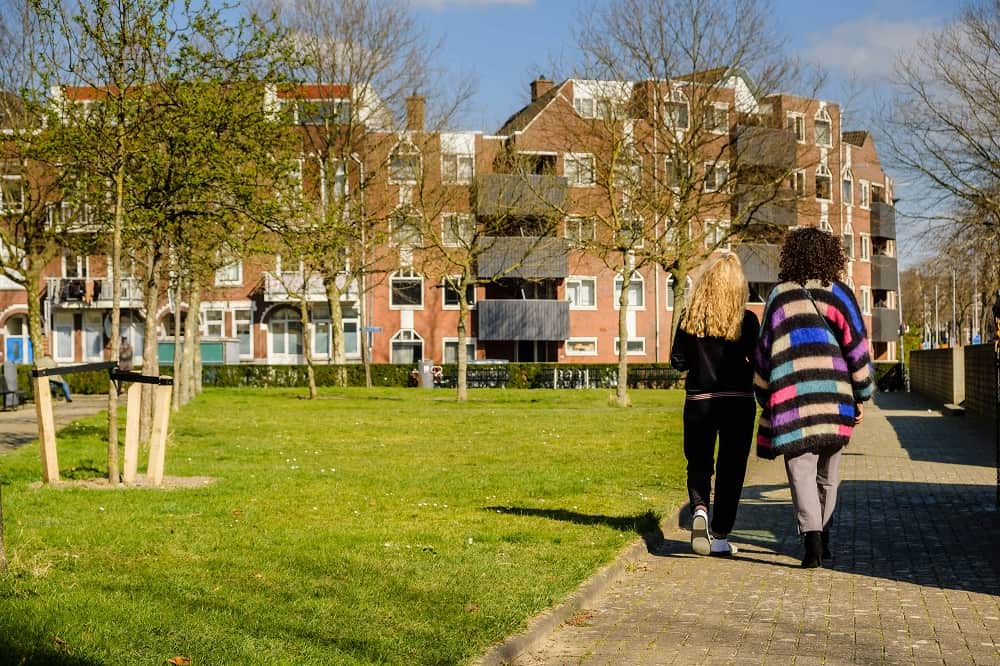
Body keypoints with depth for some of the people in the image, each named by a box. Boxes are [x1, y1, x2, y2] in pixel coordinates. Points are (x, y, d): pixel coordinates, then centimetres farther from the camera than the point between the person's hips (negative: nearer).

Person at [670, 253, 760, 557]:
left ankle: (699, 508, -14)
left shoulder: (690, 317, -3)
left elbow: (677, 361, 0)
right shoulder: (747, 319, -8)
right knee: (731, 468, 9)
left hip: (699, 401, 1)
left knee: (699, 463, 15)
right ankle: (720, 537, 10)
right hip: (738, 401, -1)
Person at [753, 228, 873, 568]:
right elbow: (857, 348, 1)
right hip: (834, 397, 1)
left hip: (791, 396, -1)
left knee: (801, 469, -3)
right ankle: (822, 538, 24)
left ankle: (811, 536, -21)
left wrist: (765, 397, 16)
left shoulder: (779, 296, 7)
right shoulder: (839, 294, 4)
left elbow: (764, 349, 8)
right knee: (827, 473, 16)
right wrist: (861, 396, 9)